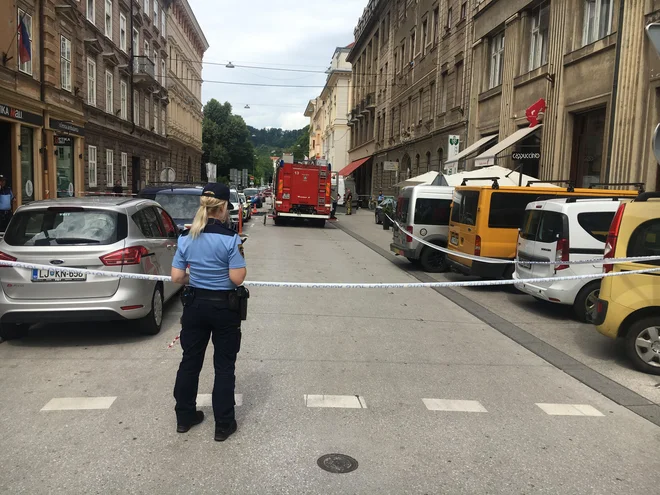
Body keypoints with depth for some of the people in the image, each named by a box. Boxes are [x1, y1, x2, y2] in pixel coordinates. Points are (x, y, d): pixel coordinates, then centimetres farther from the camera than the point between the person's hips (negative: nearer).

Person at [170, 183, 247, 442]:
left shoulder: (186, 238, -3)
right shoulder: (230, 239, -17)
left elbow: (176, 277, -2)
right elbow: (237, 278, -17)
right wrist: (240, 257, 0)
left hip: (195, 305, 4)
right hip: (224, 307, -4)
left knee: (190, 361, 17)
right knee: (224, 366, 7)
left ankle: (184, 417, 31)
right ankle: (223, 424, 16)